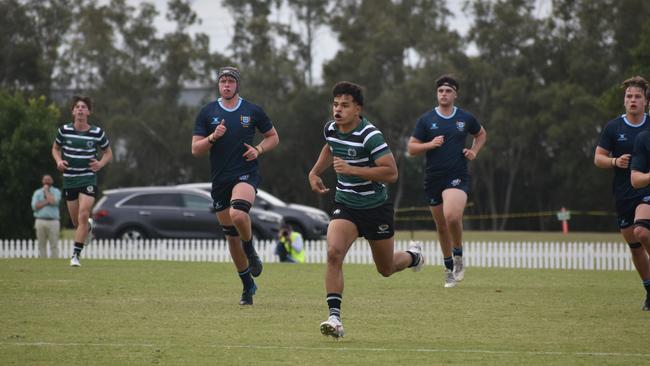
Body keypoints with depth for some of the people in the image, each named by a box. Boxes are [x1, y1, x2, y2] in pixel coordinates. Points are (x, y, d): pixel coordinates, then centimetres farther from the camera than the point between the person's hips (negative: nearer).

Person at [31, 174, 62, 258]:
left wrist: (46, 190, 0)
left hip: (53, 222, -2)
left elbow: (53, 201, -12)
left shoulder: (56, 191, 9)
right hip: (40, 221, 2)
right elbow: (35, 206, 1)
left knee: (54, 245, -6)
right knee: (41, 245, 2)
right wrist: (47, 202, -6)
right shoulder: (37, 192, 15)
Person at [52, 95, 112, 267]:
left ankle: (76, 255, -12)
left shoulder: (97, 132, -4)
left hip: (88, 180, -2)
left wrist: (101, 163, -10)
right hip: (69, 180, 2)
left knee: (83, 216, -17)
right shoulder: (64, 130, -1)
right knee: (76, 221, 10)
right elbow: (55, 148, 16)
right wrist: (58, 161, -5)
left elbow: (108, 152, 10)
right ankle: (89, 227, 48)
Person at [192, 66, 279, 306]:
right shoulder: (207, 113, 4)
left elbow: (273, 137, 15)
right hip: (219, 179, 3)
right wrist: (213, 137, -16)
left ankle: (251, 252, -3)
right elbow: (195, 149, 2)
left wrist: (258, 149, -5)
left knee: (238, 214, -33)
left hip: (246, 174, -3)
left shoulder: (253, 111, 3)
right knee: (231, 236, 6)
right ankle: (248, 286, 22)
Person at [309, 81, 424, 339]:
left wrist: (352, 169, -33)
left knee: (386, 269, 14)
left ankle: (414, 256, 50)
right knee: (334, 253, -23)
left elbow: (391, 173, -29)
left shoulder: (370, 136, -23)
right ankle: (335, 317, -25)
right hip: (345, 206, 4)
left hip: (376, 208, -4)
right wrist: (315, 172, 14)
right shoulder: (330, 129, -2)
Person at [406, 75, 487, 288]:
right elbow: (411, 148, 4)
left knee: (452, 216, -27)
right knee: (441, 226, 10)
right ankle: (449, 268, 27)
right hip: (433, 179, 2)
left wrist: (474, 151, 6)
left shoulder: (465, 118, 4)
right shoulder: (426, 120, 2)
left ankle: (458, 255, -1)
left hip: (457, 177, -2)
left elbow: (481, 134, 24)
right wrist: (430, 144, -14)